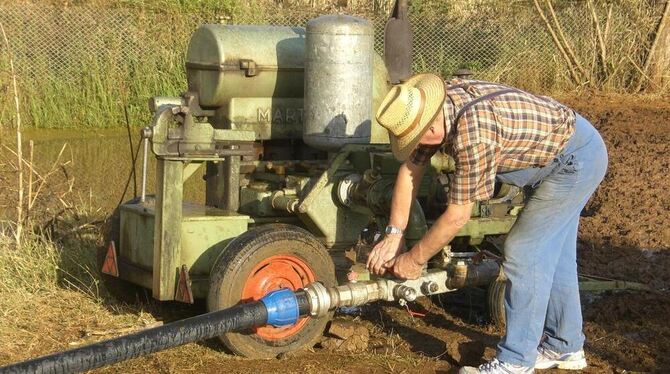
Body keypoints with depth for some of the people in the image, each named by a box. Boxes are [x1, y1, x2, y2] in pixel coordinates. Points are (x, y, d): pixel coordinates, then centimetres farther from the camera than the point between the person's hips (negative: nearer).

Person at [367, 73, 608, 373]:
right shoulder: (433, 107, -9)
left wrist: (414, 260, -13)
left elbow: (457, 217, -26)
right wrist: (393, 235, 0)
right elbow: (410, 170, 2)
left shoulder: (474, 136, -35)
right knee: (551, 253, 17)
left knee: (524, 253, -8)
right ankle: (564, 346, 30)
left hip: (577, 158, -9)